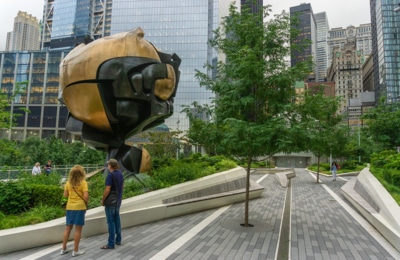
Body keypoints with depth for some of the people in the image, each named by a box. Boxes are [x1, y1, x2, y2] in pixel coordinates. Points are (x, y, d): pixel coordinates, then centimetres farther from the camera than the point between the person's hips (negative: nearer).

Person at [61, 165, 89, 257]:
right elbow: (86, 196, -18)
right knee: (78, 229, 3)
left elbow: (65, 195, 9)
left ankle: (64, 248, 25)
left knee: (68, 228, 16)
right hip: (80, 207, -5)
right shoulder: (83, 183, -12)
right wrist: (86, 204, -1)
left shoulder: (68, 183, 2)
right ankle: (75, 250, 9)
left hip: (70, 207, 5)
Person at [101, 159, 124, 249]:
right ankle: (118, 239, 27)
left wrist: (102, 200, -9)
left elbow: (107, 190, -22)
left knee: (111, 221, -1)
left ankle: (111, 243, 5)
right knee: (117, 219, 18)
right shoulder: (120, 174, 5)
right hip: (118, 200, 8)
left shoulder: (110, 175, -19)